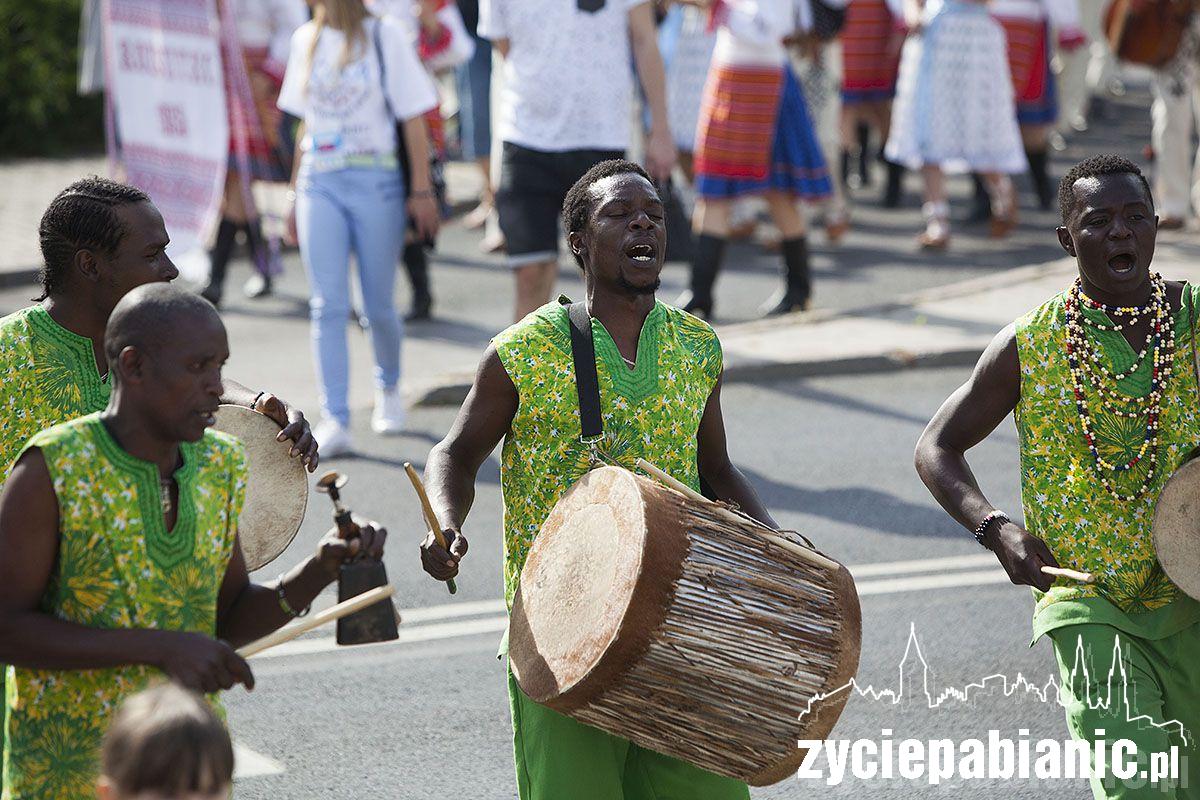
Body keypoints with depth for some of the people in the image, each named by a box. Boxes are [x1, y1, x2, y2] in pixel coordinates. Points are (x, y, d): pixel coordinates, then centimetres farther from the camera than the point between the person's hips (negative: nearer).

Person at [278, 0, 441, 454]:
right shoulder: (306, 40, 12)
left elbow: (413, 118, -2)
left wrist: (422, 190, -6)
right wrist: (297, 191, 16)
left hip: (376, 183, -3)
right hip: (319, 185, 3)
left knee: (378, 307, 3)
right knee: (328, 305, -8)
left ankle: (388, 387, 32)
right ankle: (334, 421, -11)